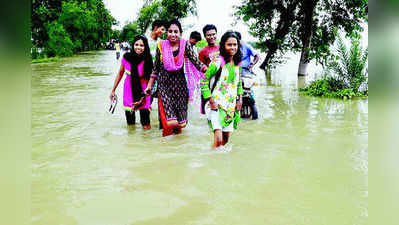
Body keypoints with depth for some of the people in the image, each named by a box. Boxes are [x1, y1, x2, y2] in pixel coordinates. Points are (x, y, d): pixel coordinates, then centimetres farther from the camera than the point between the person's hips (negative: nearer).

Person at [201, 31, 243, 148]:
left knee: (226, 139, 11)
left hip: (231, 106, 6)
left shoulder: (237, 64, 7)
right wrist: (211, 101, -13)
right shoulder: (217, 63, -12)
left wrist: (240, 99, 12)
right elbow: (204, 82, -9)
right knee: (218, 139, -16)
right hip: (216, 105, -6)